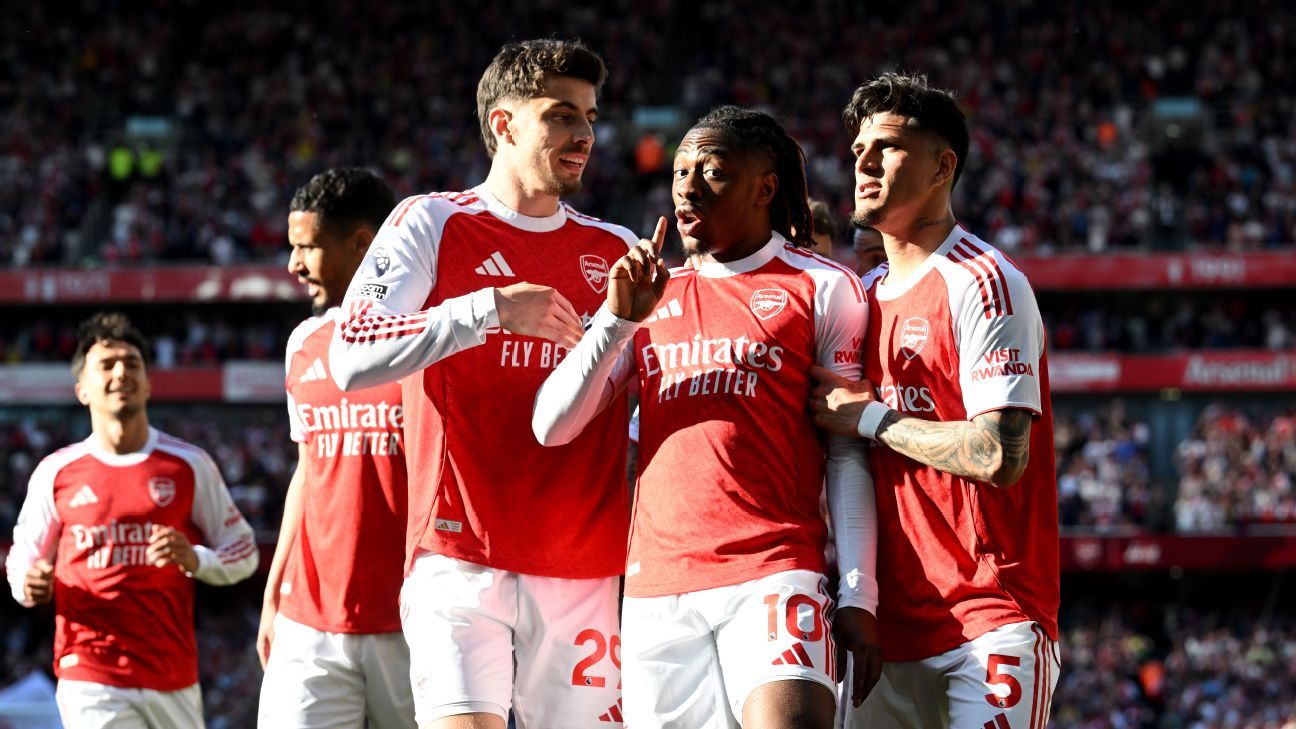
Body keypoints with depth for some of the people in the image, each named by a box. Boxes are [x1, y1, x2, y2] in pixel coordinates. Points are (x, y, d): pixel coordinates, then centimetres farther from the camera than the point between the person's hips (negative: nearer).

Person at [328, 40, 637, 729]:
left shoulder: (616, 252, 16)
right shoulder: (431, 223, 4)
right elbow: (350, 360, -9)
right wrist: (491, 308, -16)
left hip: (583, 568, 4)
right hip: (459, 559, -4)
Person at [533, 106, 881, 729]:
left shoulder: (822, 289, 7)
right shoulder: (652, 297, 19)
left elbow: (848, 454, 3)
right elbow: (551, 426, 11)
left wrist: (858, 598, -4)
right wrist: (620, 318, -2)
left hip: (773, 576, -4)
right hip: (657, 590, 4)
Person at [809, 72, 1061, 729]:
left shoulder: (984, 283, -8)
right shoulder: (867, 297, 16)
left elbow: (999, 456, -19)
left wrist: (869, 417, -9)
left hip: (992, 620, -7)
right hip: (893, 624, 7)